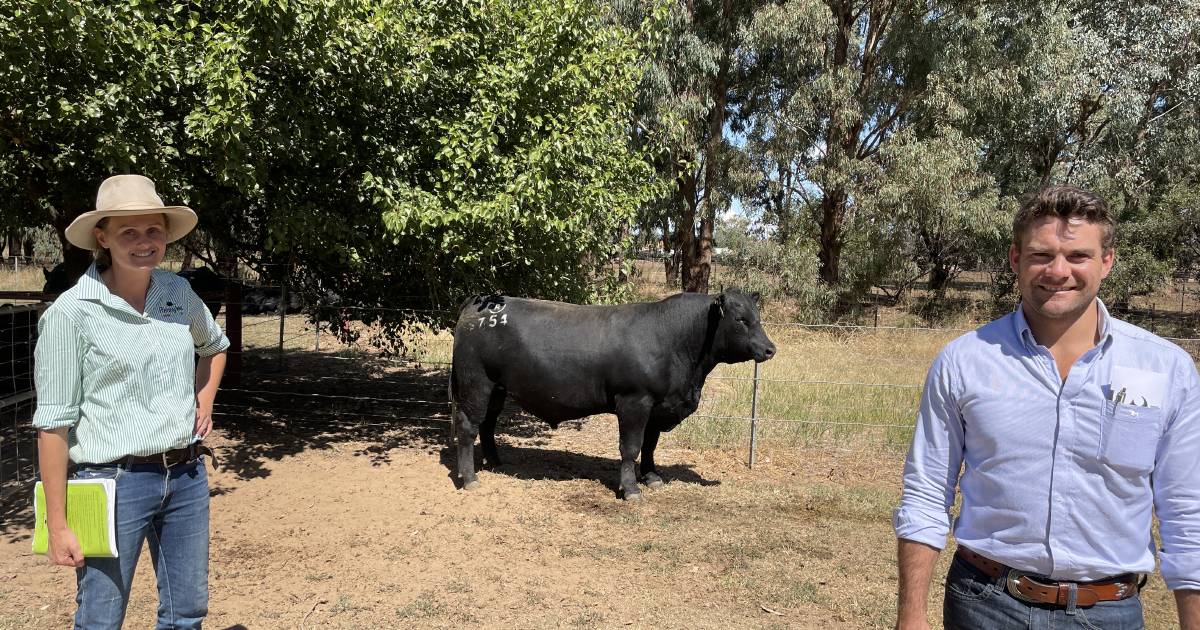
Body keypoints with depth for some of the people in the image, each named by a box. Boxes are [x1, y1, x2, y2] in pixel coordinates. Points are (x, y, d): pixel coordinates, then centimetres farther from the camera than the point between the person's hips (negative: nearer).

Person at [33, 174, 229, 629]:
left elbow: (214, 346, 25)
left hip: (187, 476, 5)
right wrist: (57, 525, -10)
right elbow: (54, 422, -10)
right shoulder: (71, 313, -12)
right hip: (115, 483, -5)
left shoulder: (180, 293, 3)